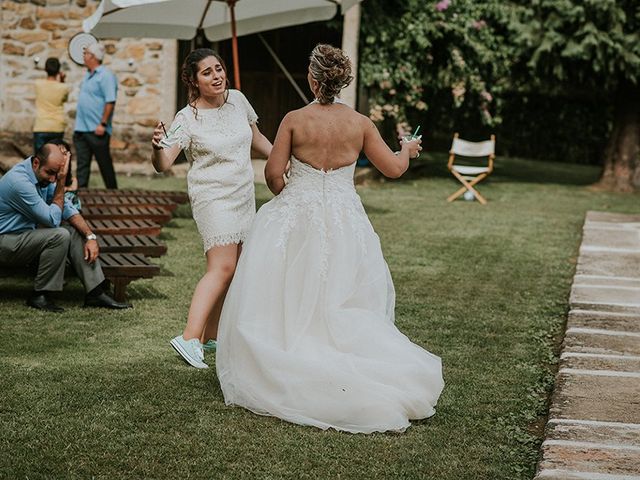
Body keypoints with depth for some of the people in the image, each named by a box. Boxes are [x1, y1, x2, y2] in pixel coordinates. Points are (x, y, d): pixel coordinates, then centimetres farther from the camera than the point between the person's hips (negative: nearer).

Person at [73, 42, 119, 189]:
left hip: (97, 130, -8)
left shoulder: (105, 75, -12)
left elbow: (110, 101, -19)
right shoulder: (88, 75, 16)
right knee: (82, 165, 4)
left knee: (105, 164, 3)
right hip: (81, 129, 8)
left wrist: (103, 124, -22)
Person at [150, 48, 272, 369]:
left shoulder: (237, 99, 3)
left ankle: (209, 337, 17)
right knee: (222, 268, -20)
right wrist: (158, 146, -44)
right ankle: (189, 339, -24)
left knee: (231, 271, 9)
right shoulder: (187, 119, -15)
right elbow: (163, 165, -23)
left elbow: (255, 137, 21)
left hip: (244, 196, 7)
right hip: (213, 198, -7)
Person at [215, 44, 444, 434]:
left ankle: (283, 377, 8)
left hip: (295, 220, -2)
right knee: (341, 307, 11)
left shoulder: (294, 120, -9)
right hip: (344, 222, 2)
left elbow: (273, 173, -7)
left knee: (290, 302, 7)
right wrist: (408, 150, 25)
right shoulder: (360, 123, -4)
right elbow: (394, 168, 3)